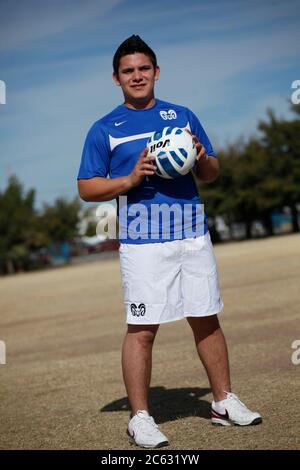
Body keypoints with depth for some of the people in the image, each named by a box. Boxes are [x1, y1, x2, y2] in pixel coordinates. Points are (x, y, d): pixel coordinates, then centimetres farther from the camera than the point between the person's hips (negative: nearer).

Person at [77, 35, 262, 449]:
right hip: (143, 242, -3)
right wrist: (130, 179, -13)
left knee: (207, 320, 10)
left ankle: (224, 402, 23)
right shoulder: (104, 130, 4)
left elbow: (212, 173, 18)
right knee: (142, 329, -3)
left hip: (193, 236, 4)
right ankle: (140, 418, 6)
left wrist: (201, 159, -5)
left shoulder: (182, 116, 14)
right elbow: (86, 188, 2)